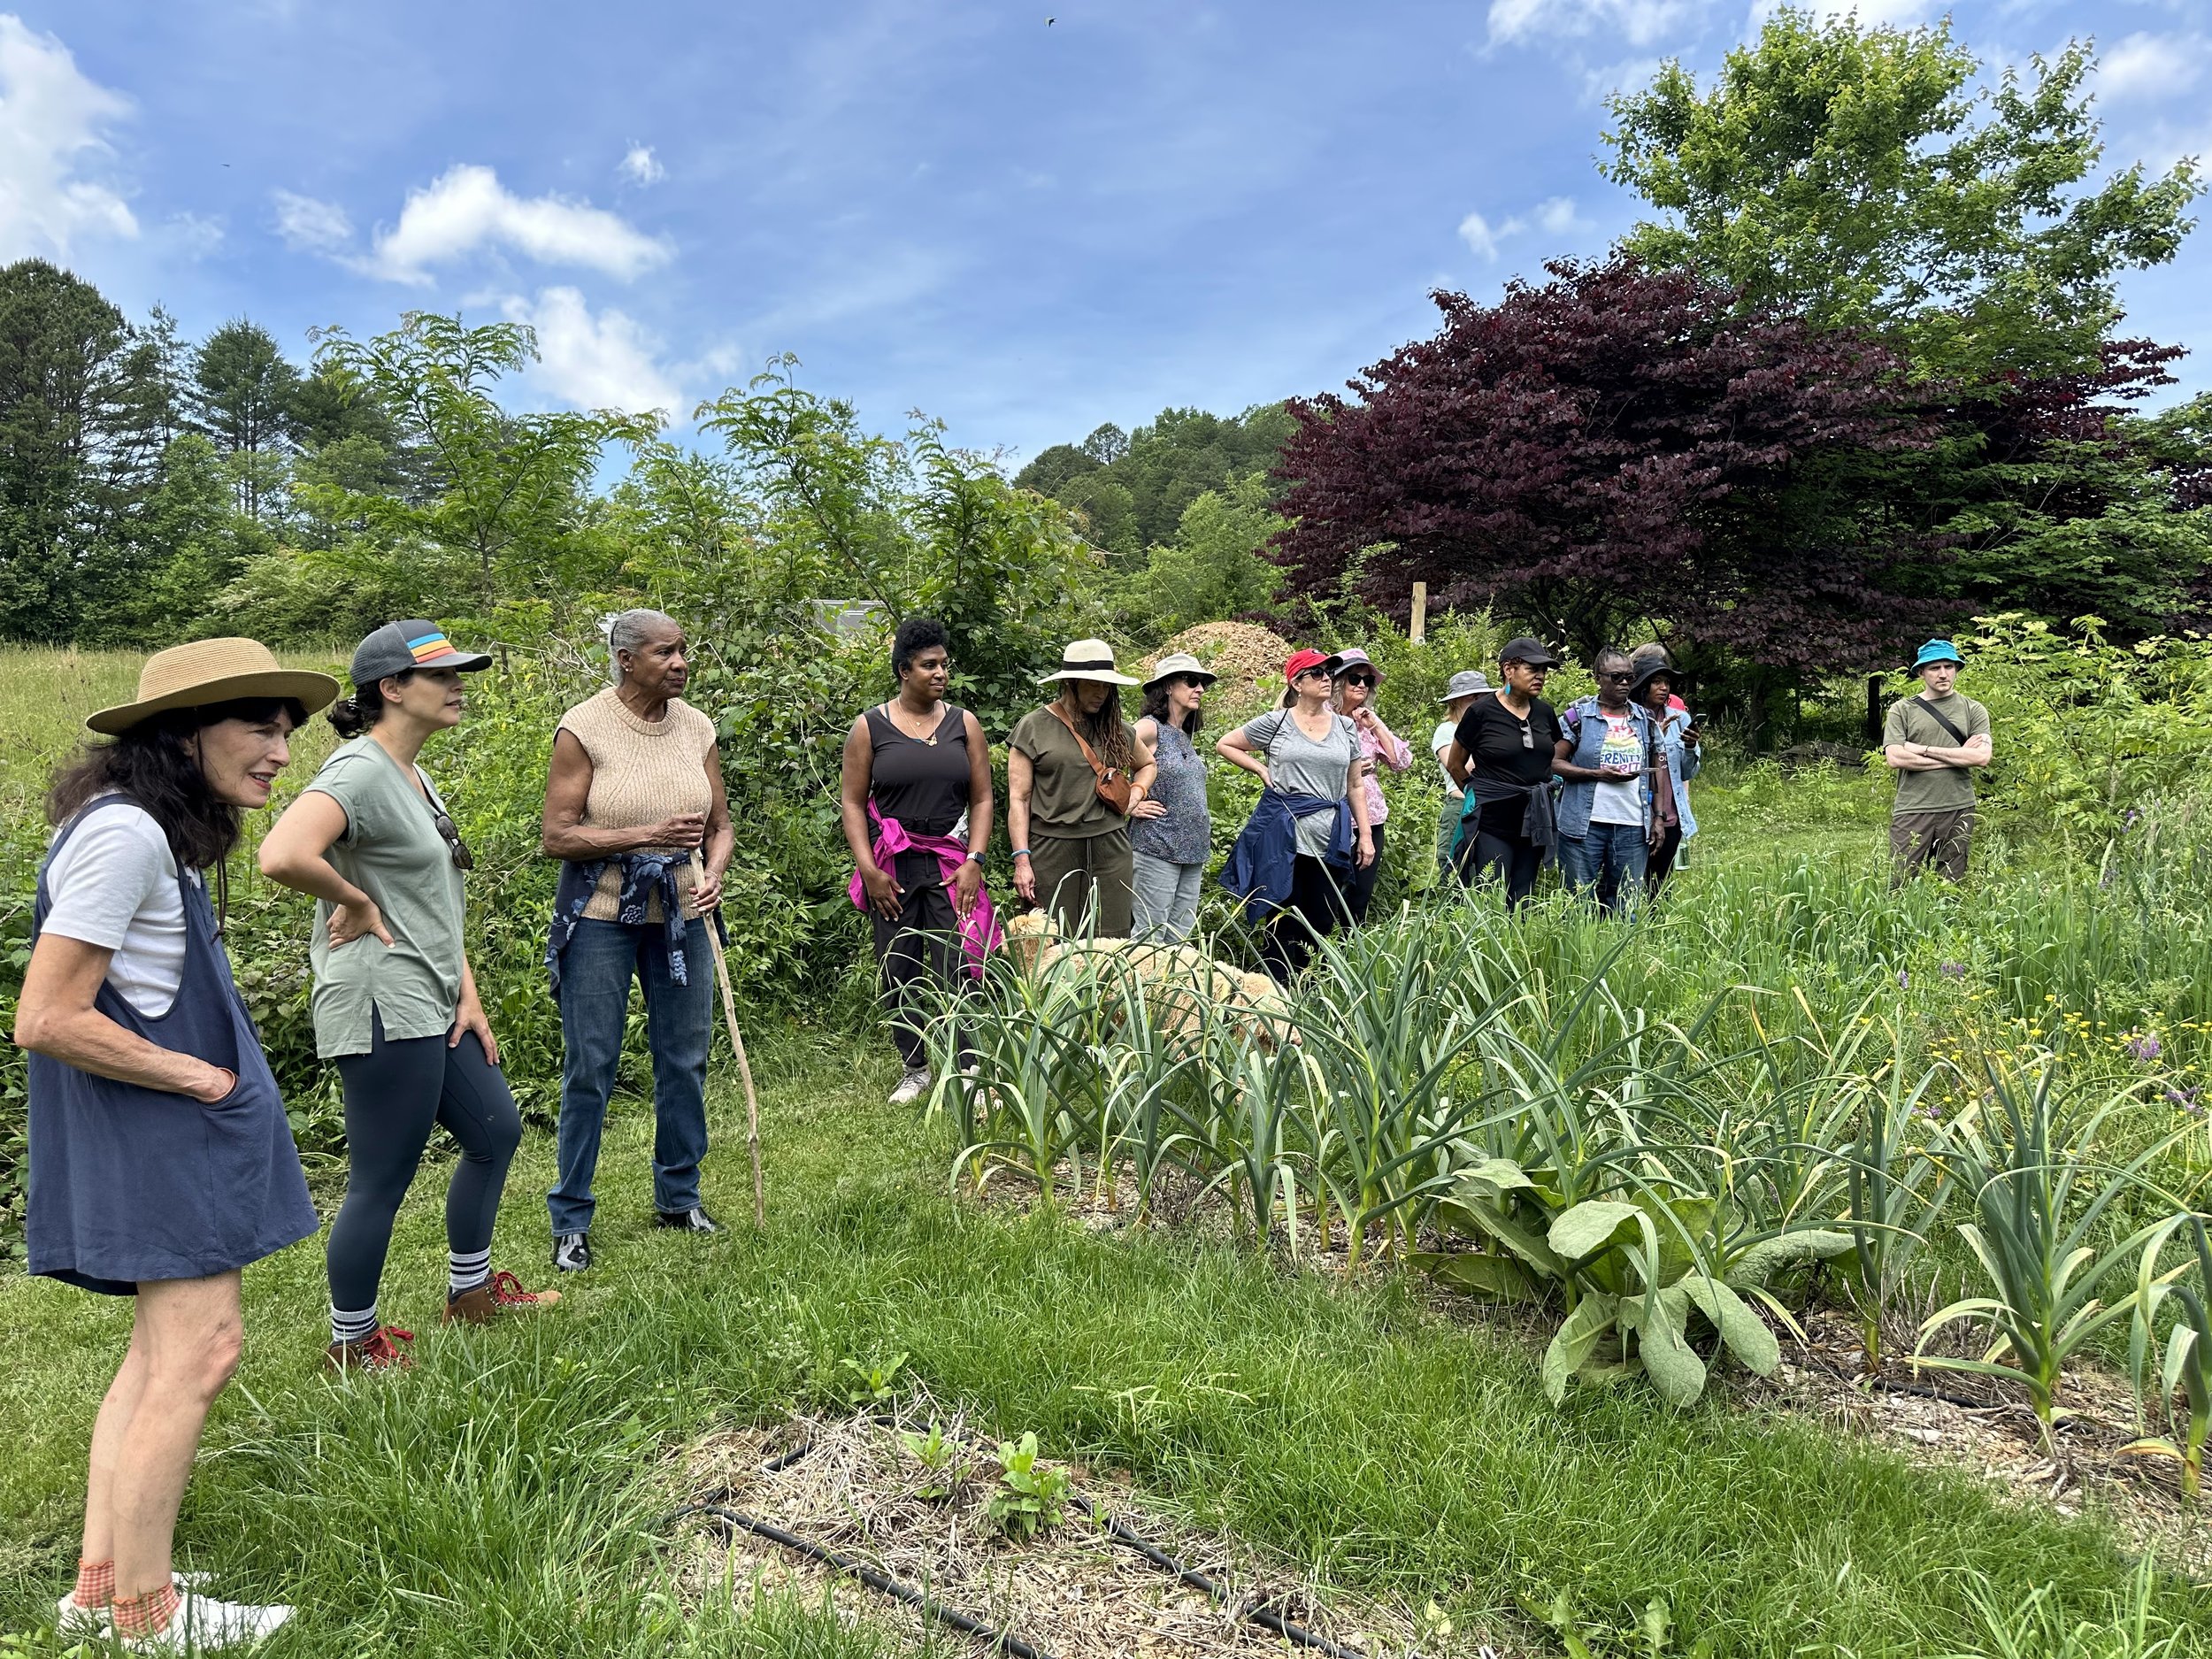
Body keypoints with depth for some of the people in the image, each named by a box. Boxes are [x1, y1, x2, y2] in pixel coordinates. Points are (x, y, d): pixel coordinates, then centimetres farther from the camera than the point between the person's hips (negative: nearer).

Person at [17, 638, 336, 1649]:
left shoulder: (150, 829, 11)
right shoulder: (124, 835, -21)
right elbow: (46, 1020, -24)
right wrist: (199, 1076, -15)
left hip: (171, 1121, 11)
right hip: (151, 1123, -11)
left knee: (165, 1346, 16)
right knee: (199, 1351, -5)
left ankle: (99, 1586, 26)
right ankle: (146, 1620, 8)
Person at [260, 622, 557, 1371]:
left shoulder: (413, 775, 13)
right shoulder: (360, 772, -17)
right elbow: (281, 856, -36)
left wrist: (467, 994, 10)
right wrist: (358, 905, -19)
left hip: (433, 1005, 10)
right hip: (384, 1009, -10)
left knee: (495, 1129, 20)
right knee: (381, 1181, 2)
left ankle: (470, 1290, 37)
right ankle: (352, 1344, 21)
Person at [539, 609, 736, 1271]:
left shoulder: (696, 728, 3)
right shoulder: (584, 728, -11)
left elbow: (720, 825, 10)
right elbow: (555, 836, -13)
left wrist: (714, 873, -11)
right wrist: (647, 835, -22)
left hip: (681, 915, 4)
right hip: (601, 917, -4)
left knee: (685, 1061, 11)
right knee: (589, 1069, 2)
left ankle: (679, 1198, 29)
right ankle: (571, 1221, 17)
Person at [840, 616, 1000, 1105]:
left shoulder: (964, 724, 7)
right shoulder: (870, 728, 3)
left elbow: (982, 799, 7)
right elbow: (853, 803, 2)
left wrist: (974, 862, -4)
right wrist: (868, 870, -6)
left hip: (951, 865, 0)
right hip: (891, 865, 0)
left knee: (954, 972, -7)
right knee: (899, 973, 6)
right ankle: (914, 1069, 20)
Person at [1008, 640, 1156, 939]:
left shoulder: (1116, 729, 13)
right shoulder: (1034, 727, 1)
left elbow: (1146, 764, 33)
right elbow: (1018, 798, -1)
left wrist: (1137, 792, 12)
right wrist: (1022, 859, -8)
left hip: (1110, 849, 4)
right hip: (1052, 850, -3)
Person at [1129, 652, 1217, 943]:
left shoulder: (1184, 735, 14)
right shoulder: (1150, 727, -10)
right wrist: (1128, 806, -13)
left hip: (1191, 852, 8)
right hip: (1158, 849, -8)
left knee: (1180, 937, 10)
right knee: (1150, 936, -4)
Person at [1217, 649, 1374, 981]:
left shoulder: (1346, 727, 11)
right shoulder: (1275, 723, 2)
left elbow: (1355, 787, 15)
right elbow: (1224, 745, 12)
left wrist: (1365, 835, 9)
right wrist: (1261, 769, 0)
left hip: (1330, 839, 3)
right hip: (1283, 837, -3)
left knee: (1321, 927, 6)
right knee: (1284, 925, 0)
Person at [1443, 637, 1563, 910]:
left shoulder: (1545, 712, 7)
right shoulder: (1481, 712, -8)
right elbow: (1454, 765, 4)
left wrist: (1537, 795, 14)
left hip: (1534, 823, 5)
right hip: (1493, 823, -5)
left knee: (1522, 905, 9)